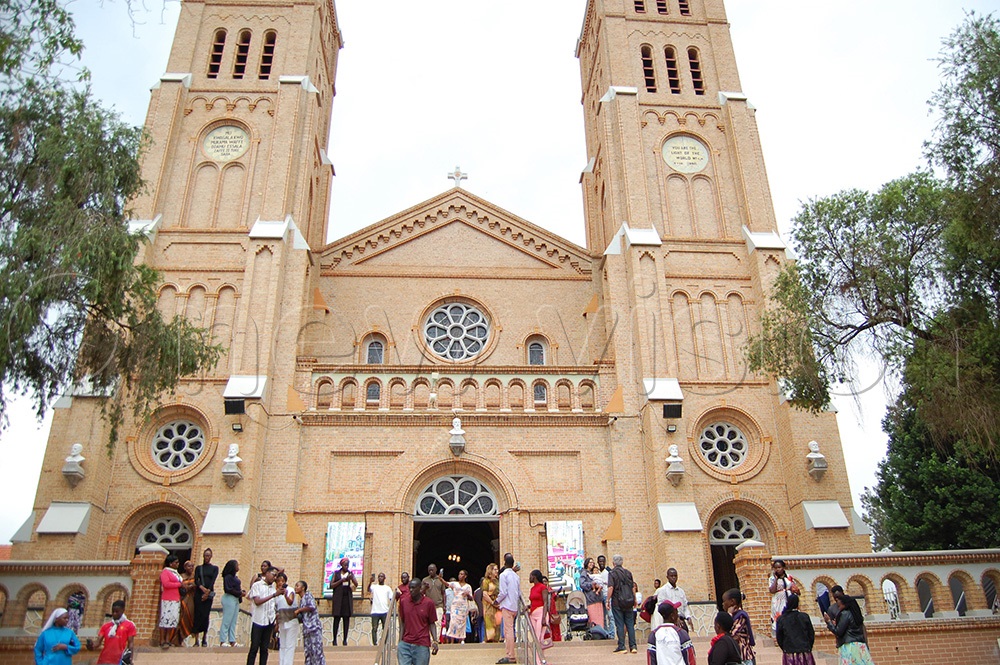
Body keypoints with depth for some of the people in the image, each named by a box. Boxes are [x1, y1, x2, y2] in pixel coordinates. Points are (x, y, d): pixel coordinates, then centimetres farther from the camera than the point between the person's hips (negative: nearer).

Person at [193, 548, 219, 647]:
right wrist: (202, 588, -17)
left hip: (209, 594, -1)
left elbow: (213, 580, -3)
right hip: (198, 593, 1)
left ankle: (205, 639, 4)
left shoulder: (214, 568, 9)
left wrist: (207, 592, -14)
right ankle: (196, 640, -4)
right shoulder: (198, 568, 13)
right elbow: (196, 581, 0)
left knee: (206, 615, -4)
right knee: (197, 615, -6)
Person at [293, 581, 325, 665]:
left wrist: (299, 610, -11)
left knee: (317, 650, -7)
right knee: (308, 651, 8)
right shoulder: (301, 600, 18)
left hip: (314, 627, -8)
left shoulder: (308, 595, -4)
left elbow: (312, 607, -20)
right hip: (306, 629, 8)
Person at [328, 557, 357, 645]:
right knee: (337, 618, -3)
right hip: (338, 598, -2)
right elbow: (331, 585, -1)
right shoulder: (336, 573, 5)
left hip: (347, 597, 2)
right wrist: (341, 580, -12)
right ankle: (334, 639, 2)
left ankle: (345, 639, 3)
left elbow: (356, 584, 2)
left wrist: (352, 578, -17)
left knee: (347, 618, 0)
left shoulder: (350, 573, 11)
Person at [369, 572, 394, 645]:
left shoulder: (388, 588, 10)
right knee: (374, 628, -1)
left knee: (385, 628, 4)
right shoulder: (374, 587, 7)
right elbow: (368, 590, -16)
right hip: (375, 612, -1)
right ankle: (374, 644, 5)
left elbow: (391, 599, 8)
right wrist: (370, 581, -35)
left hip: (385, 612, 1)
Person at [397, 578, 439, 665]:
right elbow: (403, 622, 10)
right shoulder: (403, 601, 3)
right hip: (405, 644, 2)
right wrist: (400, 641, 6)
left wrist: (435, 641, -9)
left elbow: (432, 624, 1)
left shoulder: (428, 603, -4)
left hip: (422, 646, -2)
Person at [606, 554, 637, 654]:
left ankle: (621, 646, 3)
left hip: (617, 601, -4)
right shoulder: (628, 572, 6)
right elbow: (633, 587, 10)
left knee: (620, 624, 2)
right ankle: (633, 646, 8)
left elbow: (611, 588, -16)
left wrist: (608, 600, -10)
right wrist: (634, 600, 20)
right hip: (628, 601, 4)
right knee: (630, 624, 9)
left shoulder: (612, 573, -8)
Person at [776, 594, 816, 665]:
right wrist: (809, 648, 16)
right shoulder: (805, 616, -4)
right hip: (805, 653, 1)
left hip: (789, 654, -1)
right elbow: (811, 635, 2)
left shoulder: (781, 619, -5)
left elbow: (779, 638, 0)